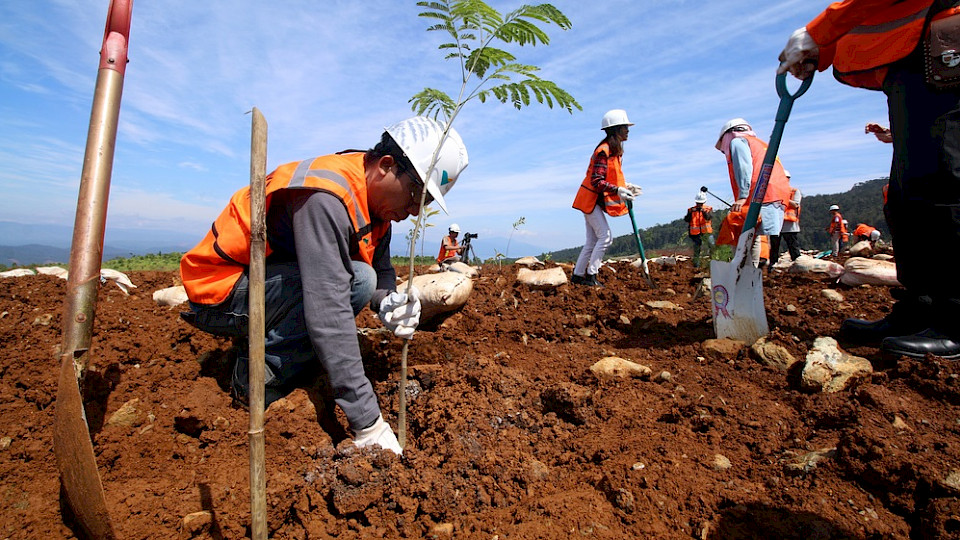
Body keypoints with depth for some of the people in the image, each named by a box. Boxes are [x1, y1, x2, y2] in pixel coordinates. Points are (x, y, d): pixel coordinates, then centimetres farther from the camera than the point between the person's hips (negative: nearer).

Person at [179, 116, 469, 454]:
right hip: (220, 295, -9)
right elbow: (328, 313, -35)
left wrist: (389, 302, -21)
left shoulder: (374, 199, -1)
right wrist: (368, 424, -32)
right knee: (357, 280, -25)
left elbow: (382, 271, 5)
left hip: (271, 281, 9)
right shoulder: (326, 197, -30)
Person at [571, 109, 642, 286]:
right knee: (606, 237, -13)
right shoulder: (604, 151, -18)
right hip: (590, 199, -10)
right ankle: (591, 276, -7)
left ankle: (577, 275, 16)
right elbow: (596, 181, -25)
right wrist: (617, 190, -34)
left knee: (593, 241, 9)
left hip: (595, 200, 10)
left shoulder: (614, 150, 14)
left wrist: (625, 186, 6)